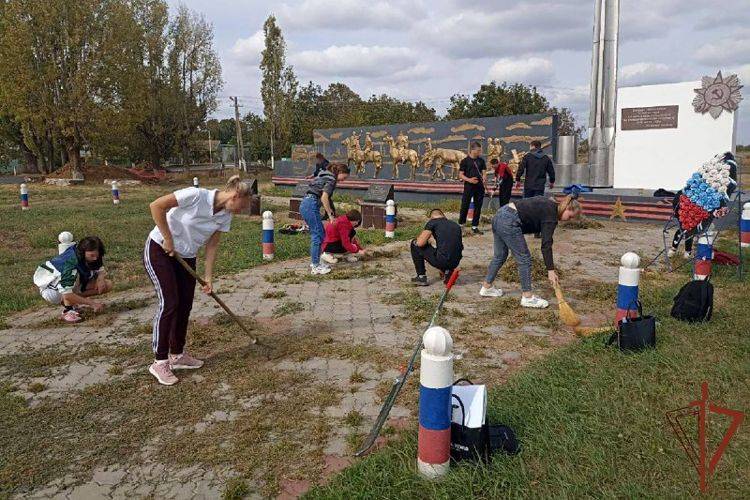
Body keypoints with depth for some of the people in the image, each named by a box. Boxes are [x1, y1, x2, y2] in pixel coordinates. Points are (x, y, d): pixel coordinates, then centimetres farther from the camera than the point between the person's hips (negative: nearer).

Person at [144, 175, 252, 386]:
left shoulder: (225, 216, -5)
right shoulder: (196, 195, -27)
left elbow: (212, 245, 2)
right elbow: (156, 206, -25)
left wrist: (209, 277, -1)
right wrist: (168, 239, -21)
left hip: (186, 256, 7)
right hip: (159, 250, -7)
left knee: (185, 305, 7)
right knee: (169, 303, -12)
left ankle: (177, 355, 22)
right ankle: (159, 362, -1)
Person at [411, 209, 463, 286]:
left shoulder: (432, 222, 4)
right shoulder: (456, 226, 22)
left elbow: (420, 243, -5)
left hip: (441, 261, -6)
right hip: (455, 263, 6)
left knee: (415, 244, 15)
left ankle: (421, 277, 16)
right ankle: (448, 272, 17)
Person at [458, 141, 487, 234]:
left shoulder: (481, 160, 10)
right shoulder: (465, 161, -2)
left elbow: (484, 172, 8)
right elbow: (460, 175, -3)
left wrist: (484, 178, -15)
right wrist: (469, 180, -19)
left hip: (479, 187, 4)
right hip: (468, 187, -4)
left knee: (478, 207, 7)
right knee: (465, 206, -3)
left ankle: (475, 226, 17)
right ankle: (460, 225, 11)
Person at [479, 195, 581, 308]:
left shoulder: (549, 205, 17)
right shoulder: (551, 214, -9)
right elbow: (546, 245, -14)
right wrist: (550, 270, -13)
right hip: (509, 222, -10)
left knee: (500, 256, 21)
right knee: (524, 259, -1)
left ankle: (486, 287, 33)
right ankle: (527, 297, 6)